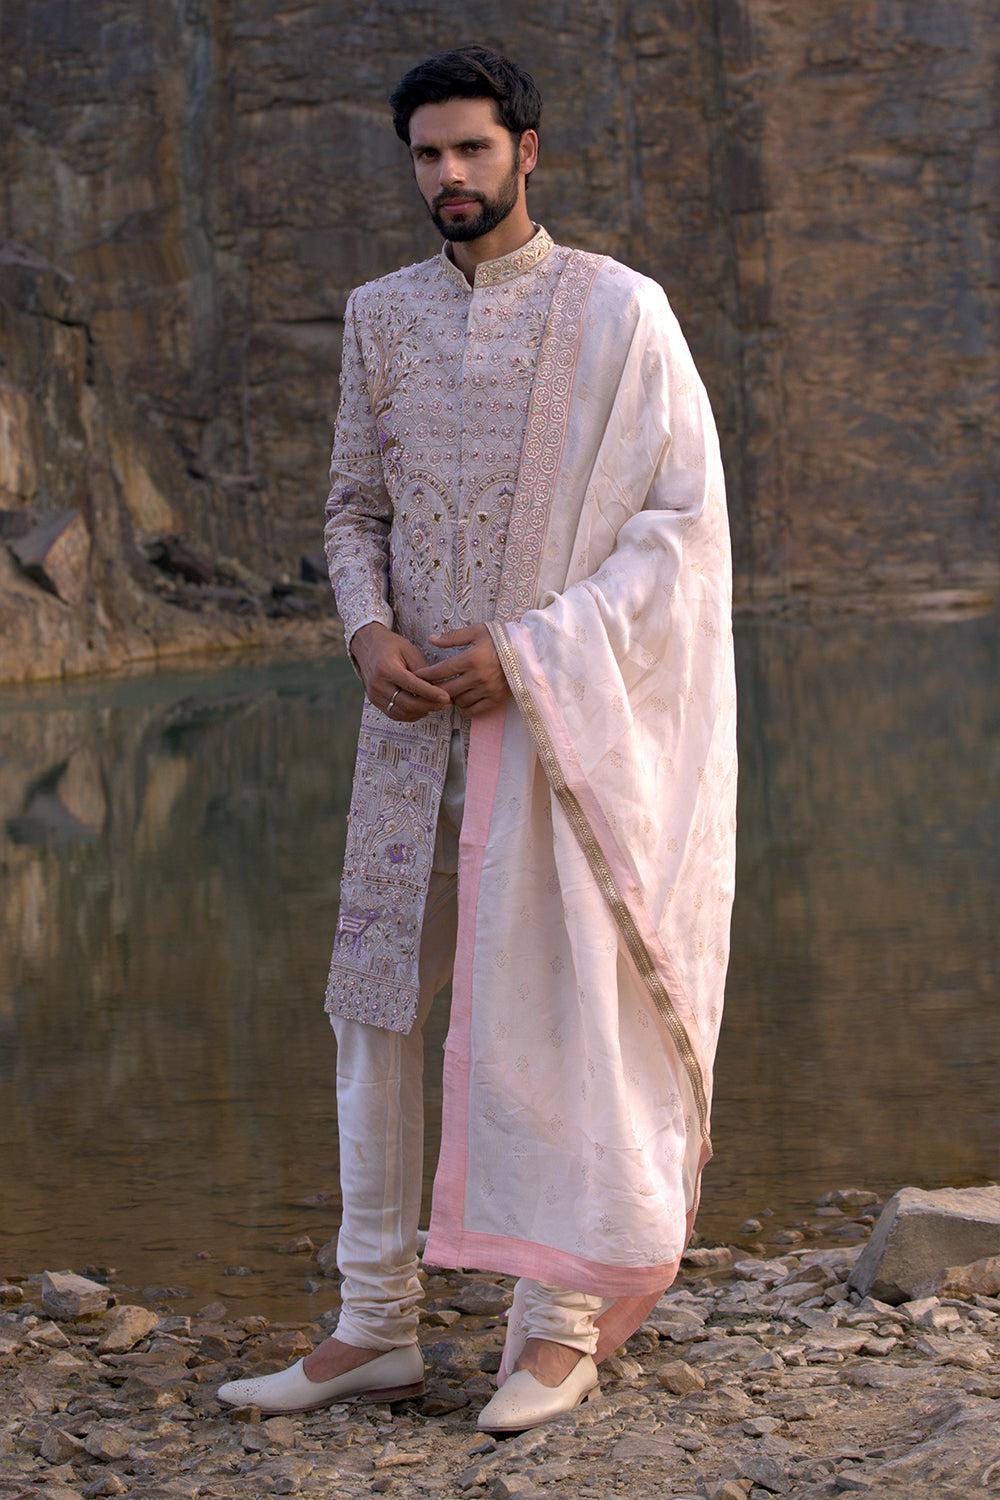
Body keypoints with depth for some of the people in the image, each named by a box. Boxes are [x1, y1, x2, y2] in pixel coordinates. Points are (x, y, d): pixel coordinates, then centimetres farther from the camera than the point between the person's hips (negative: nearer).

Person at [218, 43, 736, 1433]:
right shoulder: (382, 317, 10)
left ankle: (560, 1326, 12)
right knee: (376, 1003, 5)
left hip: (561, 713, -5)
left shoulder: (618, 312, -4)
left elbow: (686, 523, -7)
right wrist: (369, 631, -5)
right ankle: (376, 1324, 15)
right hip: (419, 711, 5)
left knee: (547, 1006, -1)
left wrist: (528, 650, -16)